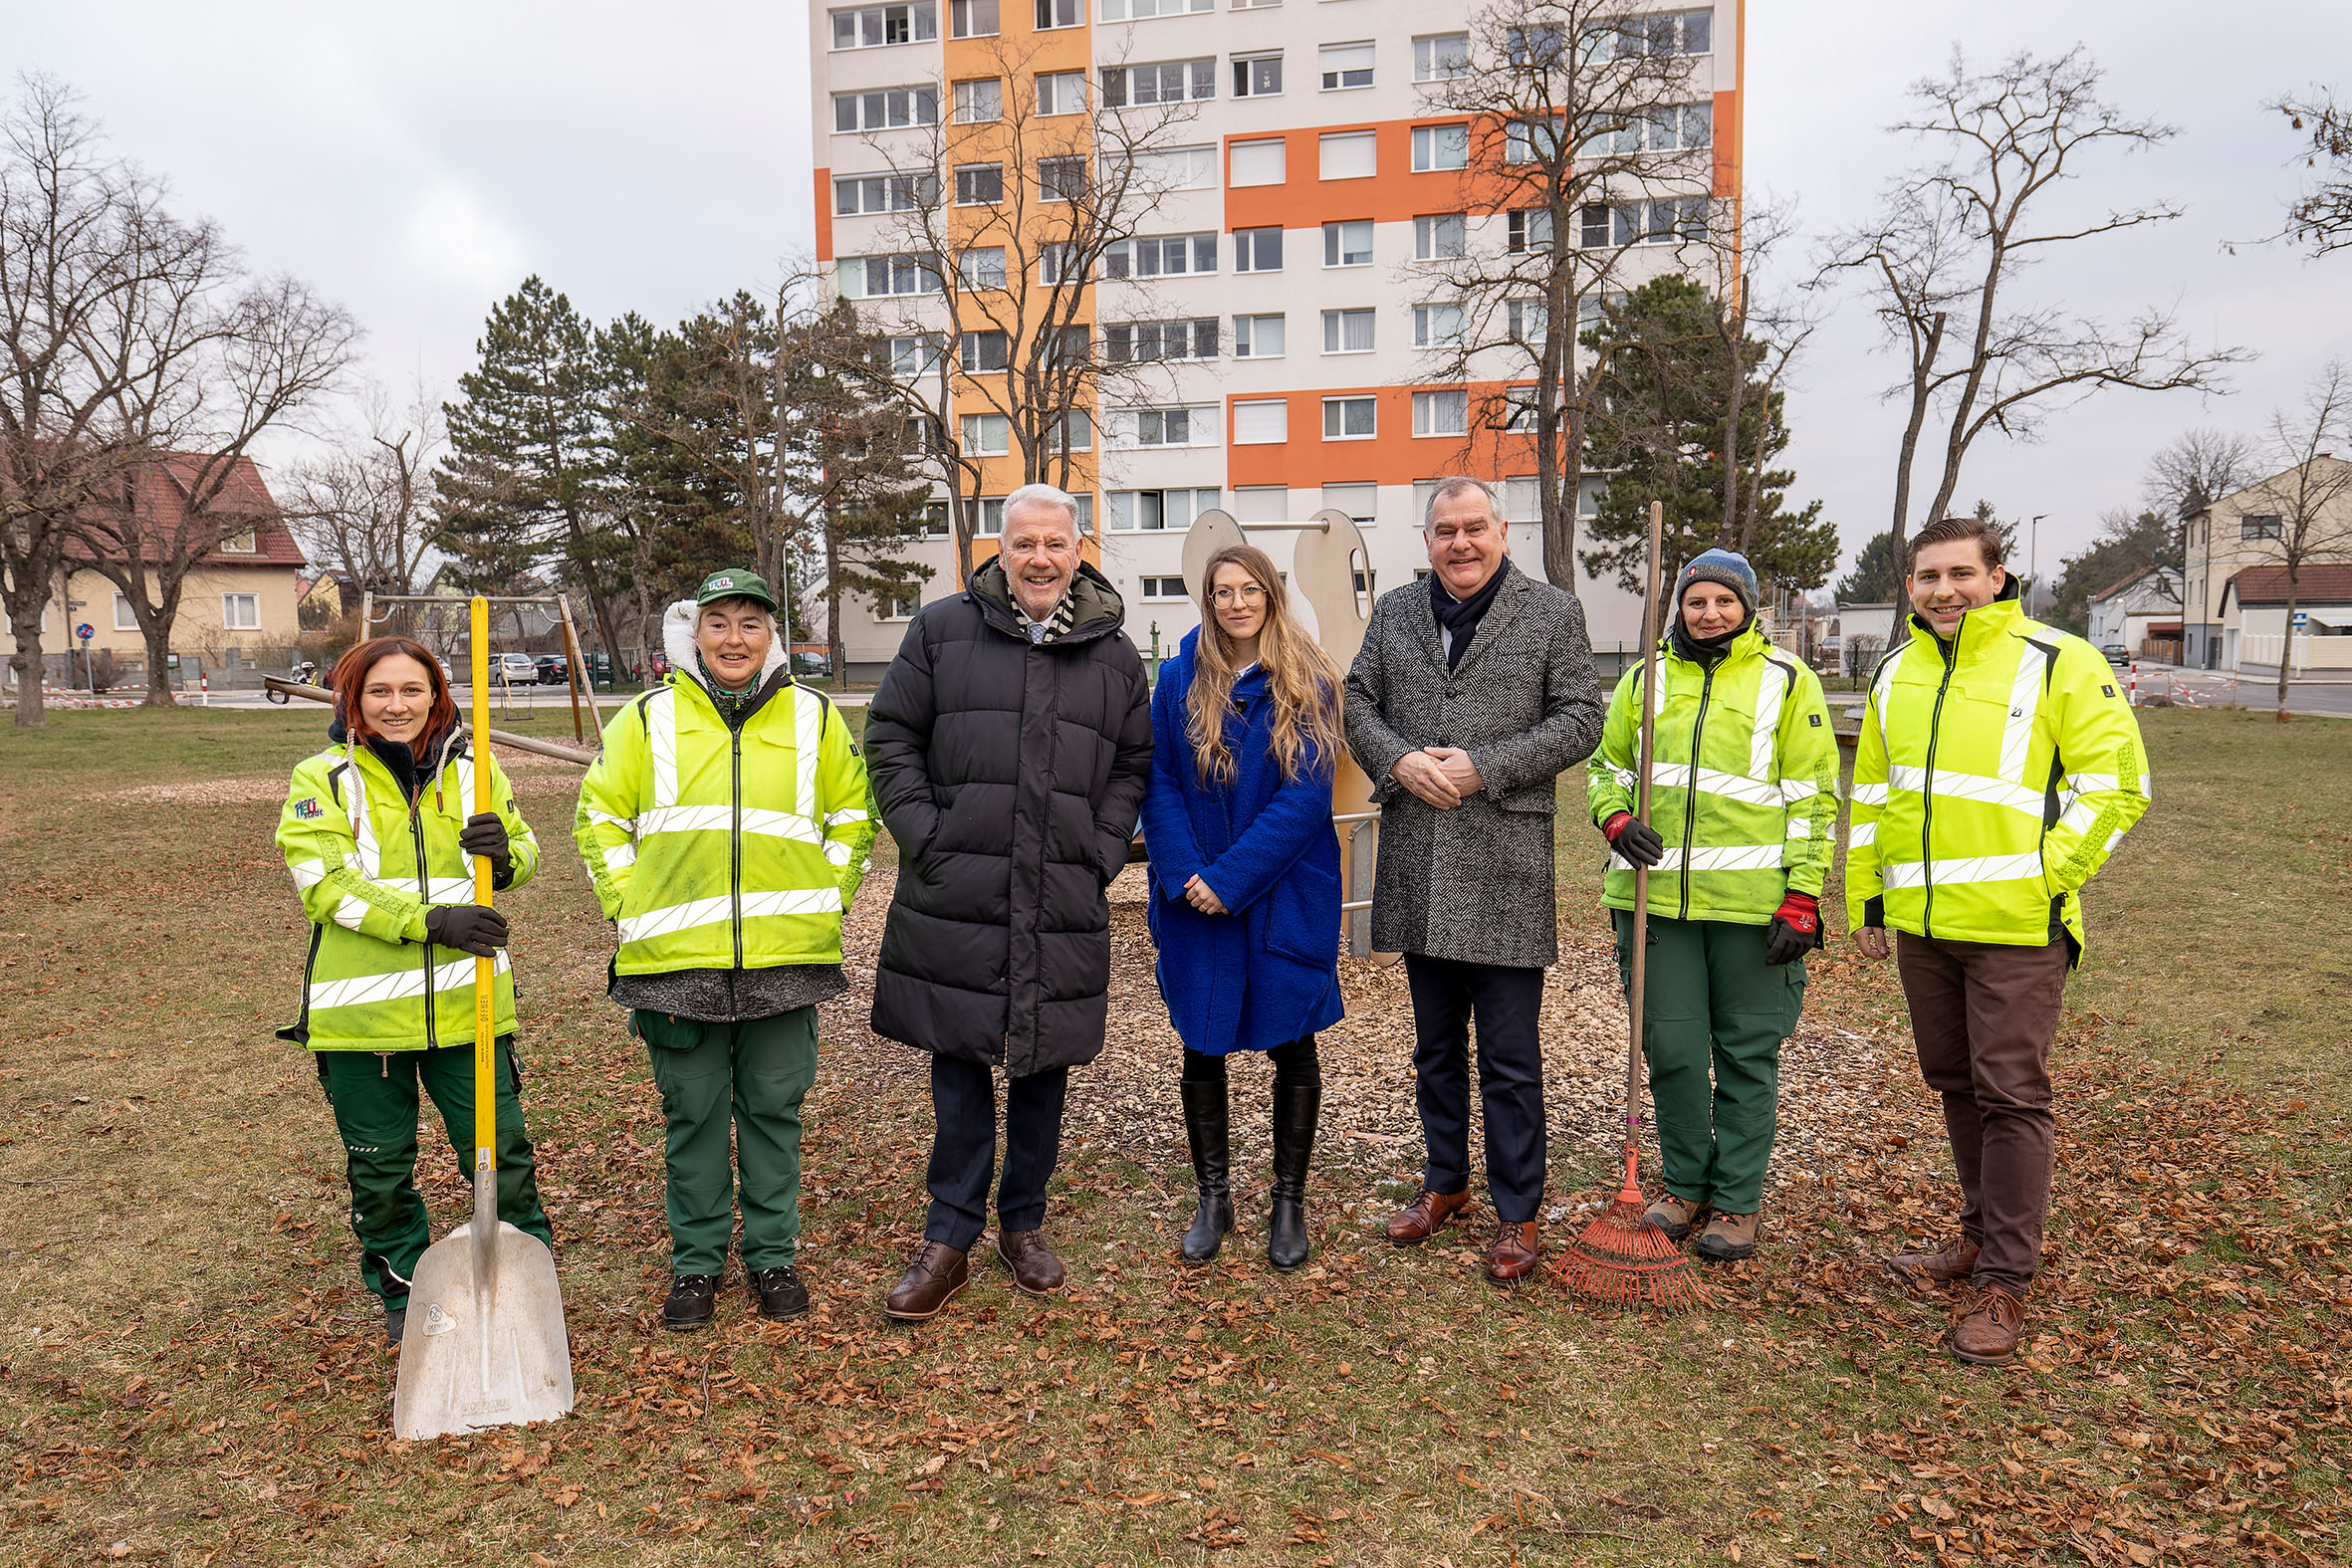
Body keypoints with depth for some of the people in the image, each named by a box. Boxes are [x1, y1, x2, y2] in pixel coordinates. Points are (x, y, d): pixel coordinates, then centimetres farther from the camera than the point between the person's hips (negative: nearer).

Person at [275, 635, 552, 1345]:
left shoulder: (471, 766, 7)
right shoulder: (321, 779, -1)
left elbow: (524, 855, 10)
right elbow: (326, 882, -13)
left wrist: (504, 853, -15)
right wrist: (432, 920, -23)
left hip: (466, 1001, 1)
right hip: (362, 1009, -1)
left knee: (500, 1153, 5)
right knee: (380, 1167, 13)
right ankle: (404, 1293, 33)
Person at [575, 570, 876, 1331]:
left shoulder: (814, 718, 6)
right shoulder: (649, 718, 4)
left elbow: (853, 816, 15)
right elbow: (600, 817, 10)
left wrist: (825, 896, 5)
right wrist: (631, 906, 1)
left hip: (786, 955, 0)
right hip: (675, 957, 0)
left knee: (773, 1109, 10)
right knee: (693, 1113, 9)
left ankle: (773, 1255, 25)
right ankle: (696, 1261, 24)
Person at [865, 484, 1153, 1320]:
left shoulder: (1114, 653, 8)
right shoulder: (942, 629, 3)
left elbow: (1133, 765, 14)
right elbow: (890, 736, 4)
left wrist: (1103, 851, 2)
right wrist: (923, 836, -5)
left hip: (1065, 902, 2)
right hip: (955, 897, -1)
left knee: (1044, 1065, 11)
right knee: (958, 1066, 4)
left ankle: (1023, 1224, 28)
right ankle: (948, 1240, 17)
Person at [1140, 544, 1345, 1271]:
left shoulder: (1307, 684, -5)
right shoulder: (1179, 679, 2)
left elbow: (1305, 797, -12)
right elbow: (1158, 782, -1)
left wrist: (1229, 878, -17)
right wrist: (1184, 876, -14)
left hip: (1285, 896, -2)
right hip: (1196, 901, 2)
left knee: (1292, 1048, 8)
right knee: (1201, 1047, 10)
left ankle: (1289, 1202, 24)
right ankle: (1212, 1198, 26)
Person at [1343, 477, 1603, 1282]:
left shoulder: (1552, 611, 1)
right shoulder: (1395, 611, 12)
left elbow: (1581, 718, -3)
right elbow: (1358, 699, 12)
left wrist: (1485, 769, -14)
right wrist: (1398, 760, -8)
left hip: (1505, 867, -4)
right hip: (1417, 865, 4)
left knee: (1510, 1058, 2)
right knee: (1436, 1046, 17)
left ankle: (1517, 1214, 17)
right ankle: (1445, 1183, 34)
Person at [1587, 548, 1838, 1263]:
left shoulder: (1787, 681, 3)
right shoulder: (1645, 680, 11)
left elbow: (1814, 795, 1)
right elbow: (1606, 767, 19)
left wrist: (1802, 895, -7)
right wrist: (1616, 820, -3)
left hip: (1753, 902, -2)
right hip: (1656, 896, 3)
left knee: (1747, 1055, 7)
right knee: (1670, 1048, 9)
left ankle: (1737, 1201, 20)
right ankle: (1685, 1183, 27)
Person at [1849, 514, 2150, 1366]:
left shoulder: (2057, 664, -6)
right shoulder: (1896, 674, 12)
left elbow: (2116, 779, -8)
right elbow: (1870, 793, 18)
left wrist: (2047, 875, -13)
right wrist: (1865, 896, 15)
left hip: (2016, 925, -6)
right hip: (1921, 922, 6)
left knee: (2011, 1094, -2)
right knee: (1957, 1085, 16)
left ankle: (2004, 1280, 8)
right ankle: (1984, 1233, 33)